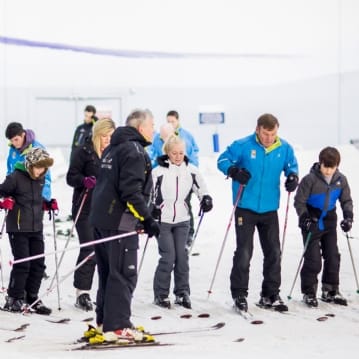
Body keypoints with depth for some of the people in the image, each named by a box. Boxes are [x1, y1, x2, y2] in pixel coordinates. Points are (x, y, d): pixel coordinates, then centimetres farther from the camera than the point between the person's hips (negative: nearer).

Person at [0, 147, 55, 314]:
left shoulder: (41, 178, 8)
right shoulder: (16, 177, -13)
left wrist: (46, 204, 8)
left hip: (36, 228, 7)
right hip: (18, 228, -7)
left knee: (38, 264, 6)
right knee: (22, 264, -7)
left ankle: (31, 297, 18)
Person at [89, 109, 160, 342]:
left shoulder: (112, 149, 18)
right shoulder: (134, 151, -12)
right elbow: (131, 191, -21)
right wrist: (147, 219, -19)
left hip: (101, 219, 10)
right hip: (120, 221, -10)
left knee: (108, 272, 17)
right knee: (124, 274, -6)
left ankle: (104, 321, 23)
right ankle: (116, 326, -7)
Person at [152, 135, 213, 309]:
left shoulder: (191, 170, 2)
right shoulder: (158, 172, -7)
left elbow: (201, 188, 12)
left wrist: (206, 199, -6)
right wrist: (151, 210, -11)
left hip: (182, 220, 3)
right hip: (163, 220, -3)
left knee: (182, 256, 1)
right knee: (168, 257, -8)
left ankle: (182, 292, 11)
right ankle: (160, 294, 5)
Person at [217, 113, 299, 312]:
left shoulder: (284, 148, -1)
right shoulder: (243, 146, -12)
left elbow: (291, 165, 14)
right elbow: (222, 160, -5)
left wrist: (292, 176, -9)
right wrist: (234, 171, -25)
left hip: (269, 208, 4)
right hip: (246, 208, -4)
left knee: (273, 253, 7)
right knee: (244, 253, -6)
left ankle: (270, 295, 19)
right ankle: (239, 294, 6)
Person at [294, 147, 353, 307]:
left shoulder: (341, 180, -4)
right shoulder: (310, 179, -17)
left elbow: (346, 200, 8)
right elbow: (299, 201, -10)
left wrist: (348, 216, -7)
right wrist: (305, 217, -21)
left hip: (329, 222, 5)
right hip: (312, 222, -5)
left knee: (333, 257, 6)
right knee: (313, 259, -8)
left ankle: (330, 291, 17)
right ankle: (309, 293, 4)